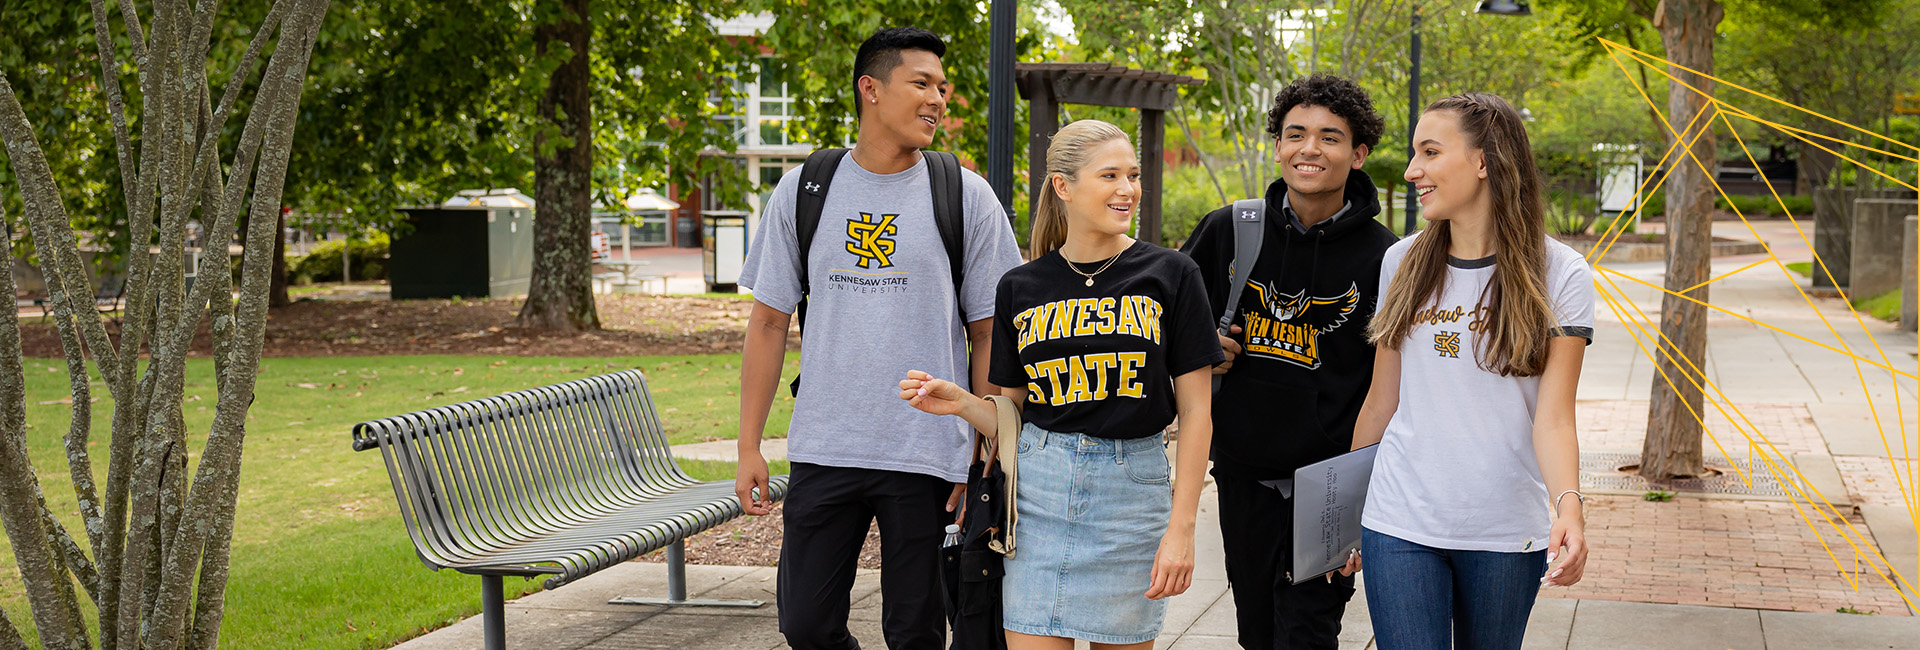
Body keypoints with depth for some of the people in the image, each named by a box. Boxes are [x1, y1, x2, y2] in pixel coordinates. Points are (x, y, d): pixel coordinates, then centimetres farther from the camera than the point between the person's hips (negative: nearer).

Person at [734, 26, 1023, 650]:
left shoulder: (965, 196, 1)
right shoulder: (803, 191, 5)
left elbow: (988, 334, 3)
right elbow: (769, 322, 8)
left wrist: (985, 455, -3)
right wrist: (749, 446, 4)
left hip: (928, 453, -1)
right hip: (823, 451, 2)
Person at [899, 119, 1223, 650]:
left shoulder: (1171, 276, 0)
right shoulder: (1020, 288, 7)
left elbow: (1195, 411, -1)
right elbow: (1013, 415, 12)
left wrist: (1181, 528, -7)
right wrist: (960, 403, -10)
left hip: (1132, 491, -1)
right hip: (1039, 492, 1)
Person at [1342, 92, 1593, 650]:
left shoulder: (1559, 275, -5)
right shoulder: (1402, 264, 6)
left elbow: (1553, 415, -11)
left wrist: (1568, 506, -28)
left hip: (1507, 535, -2)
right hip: (1400, 526, 2)